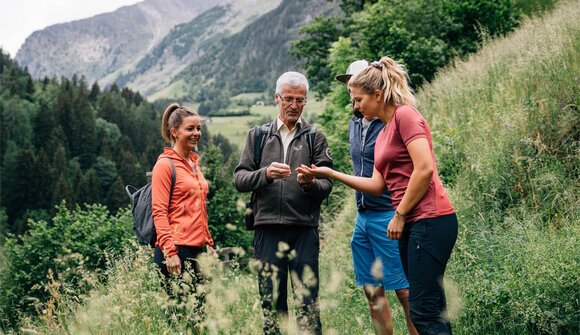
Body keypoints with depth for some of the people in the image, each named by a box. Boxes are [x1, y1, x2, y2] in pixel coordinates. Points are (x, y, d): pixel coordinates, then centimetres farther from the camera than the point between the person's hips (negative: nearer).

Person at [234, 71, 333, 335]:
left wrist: (310, 183, -19)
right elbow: (239, 179, 5)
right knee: (271, 304, 5)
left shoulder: (315, 137, 10)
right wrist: (265, 174, -14)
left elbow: (326, 185, 3)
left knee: (308, 303, -6)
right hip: (267, 230, 1)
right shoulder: (257, 136, 13)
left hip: (304, 230, -1)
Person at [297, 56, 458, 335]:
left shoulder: (405, 115, -7)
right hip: (412, 224, 10)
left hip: (430, 220, -10)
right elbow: (377, 184, 18)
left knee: (422, 311, -10)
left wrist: (400, 215, -10)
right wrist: (329, 173, 15)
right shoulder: (383, 134, 20)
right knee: (431, 311, 9)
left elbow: (424, 169, -17)